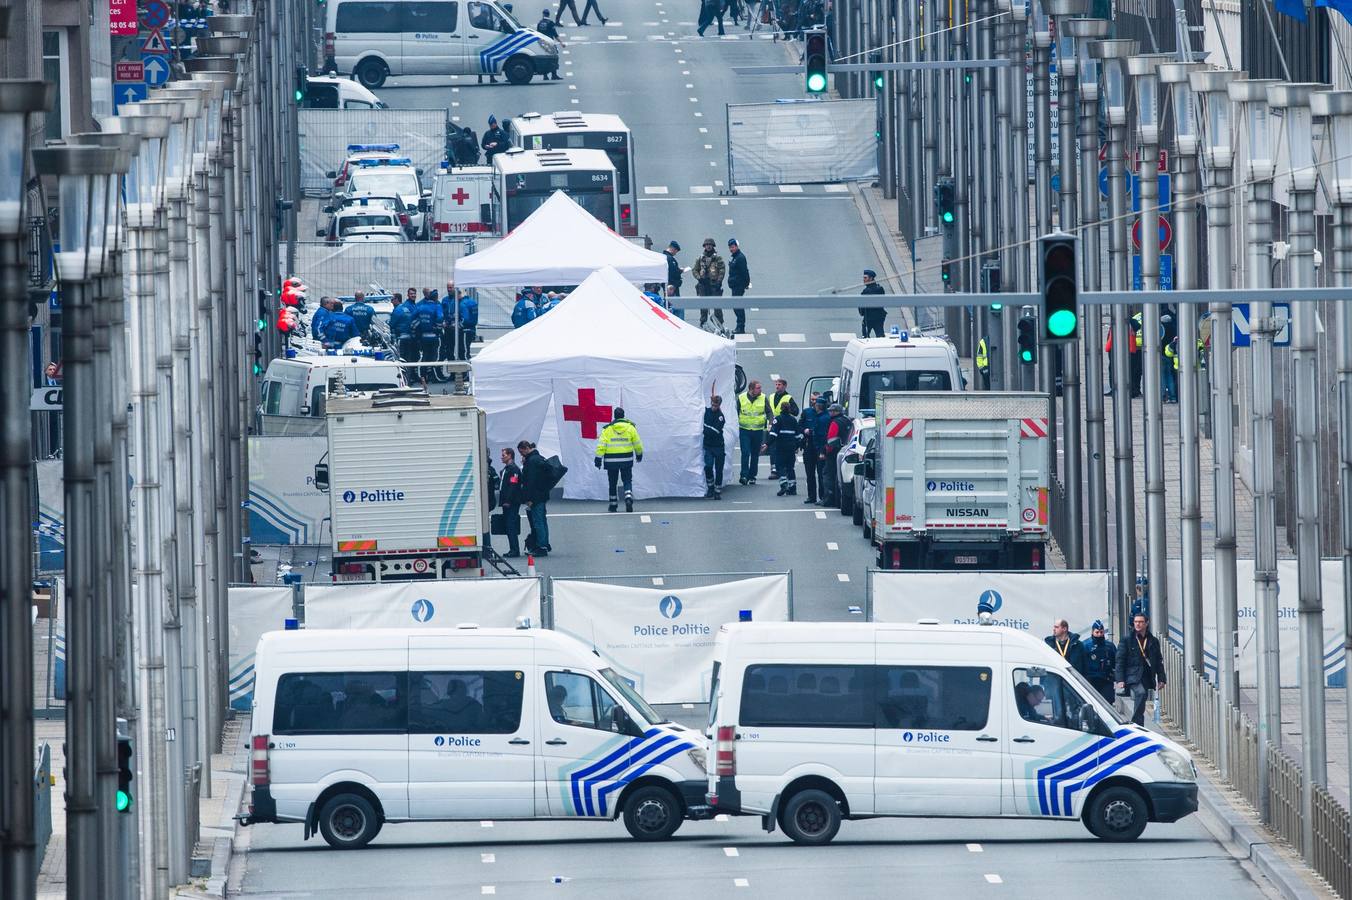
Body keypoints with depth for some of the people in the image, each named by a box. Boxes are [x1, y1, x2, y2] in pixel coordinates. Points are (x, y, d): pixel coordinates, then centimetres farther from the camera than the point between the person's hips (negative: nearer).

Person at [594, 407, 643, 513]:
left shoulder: (607, 429, -4)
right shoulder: (630, 427, -1)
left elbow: (601, 445, -8)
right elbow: (637, 444, 6)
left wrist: (598, 458, -5)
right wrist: (639, 454, 23)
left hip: (611, 460, 0)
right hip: (626, 460, 0)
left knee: (612, 483, 12)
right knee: (627, 481, 6)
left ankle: (613, 504, 18)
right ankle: (628, 498, -18)